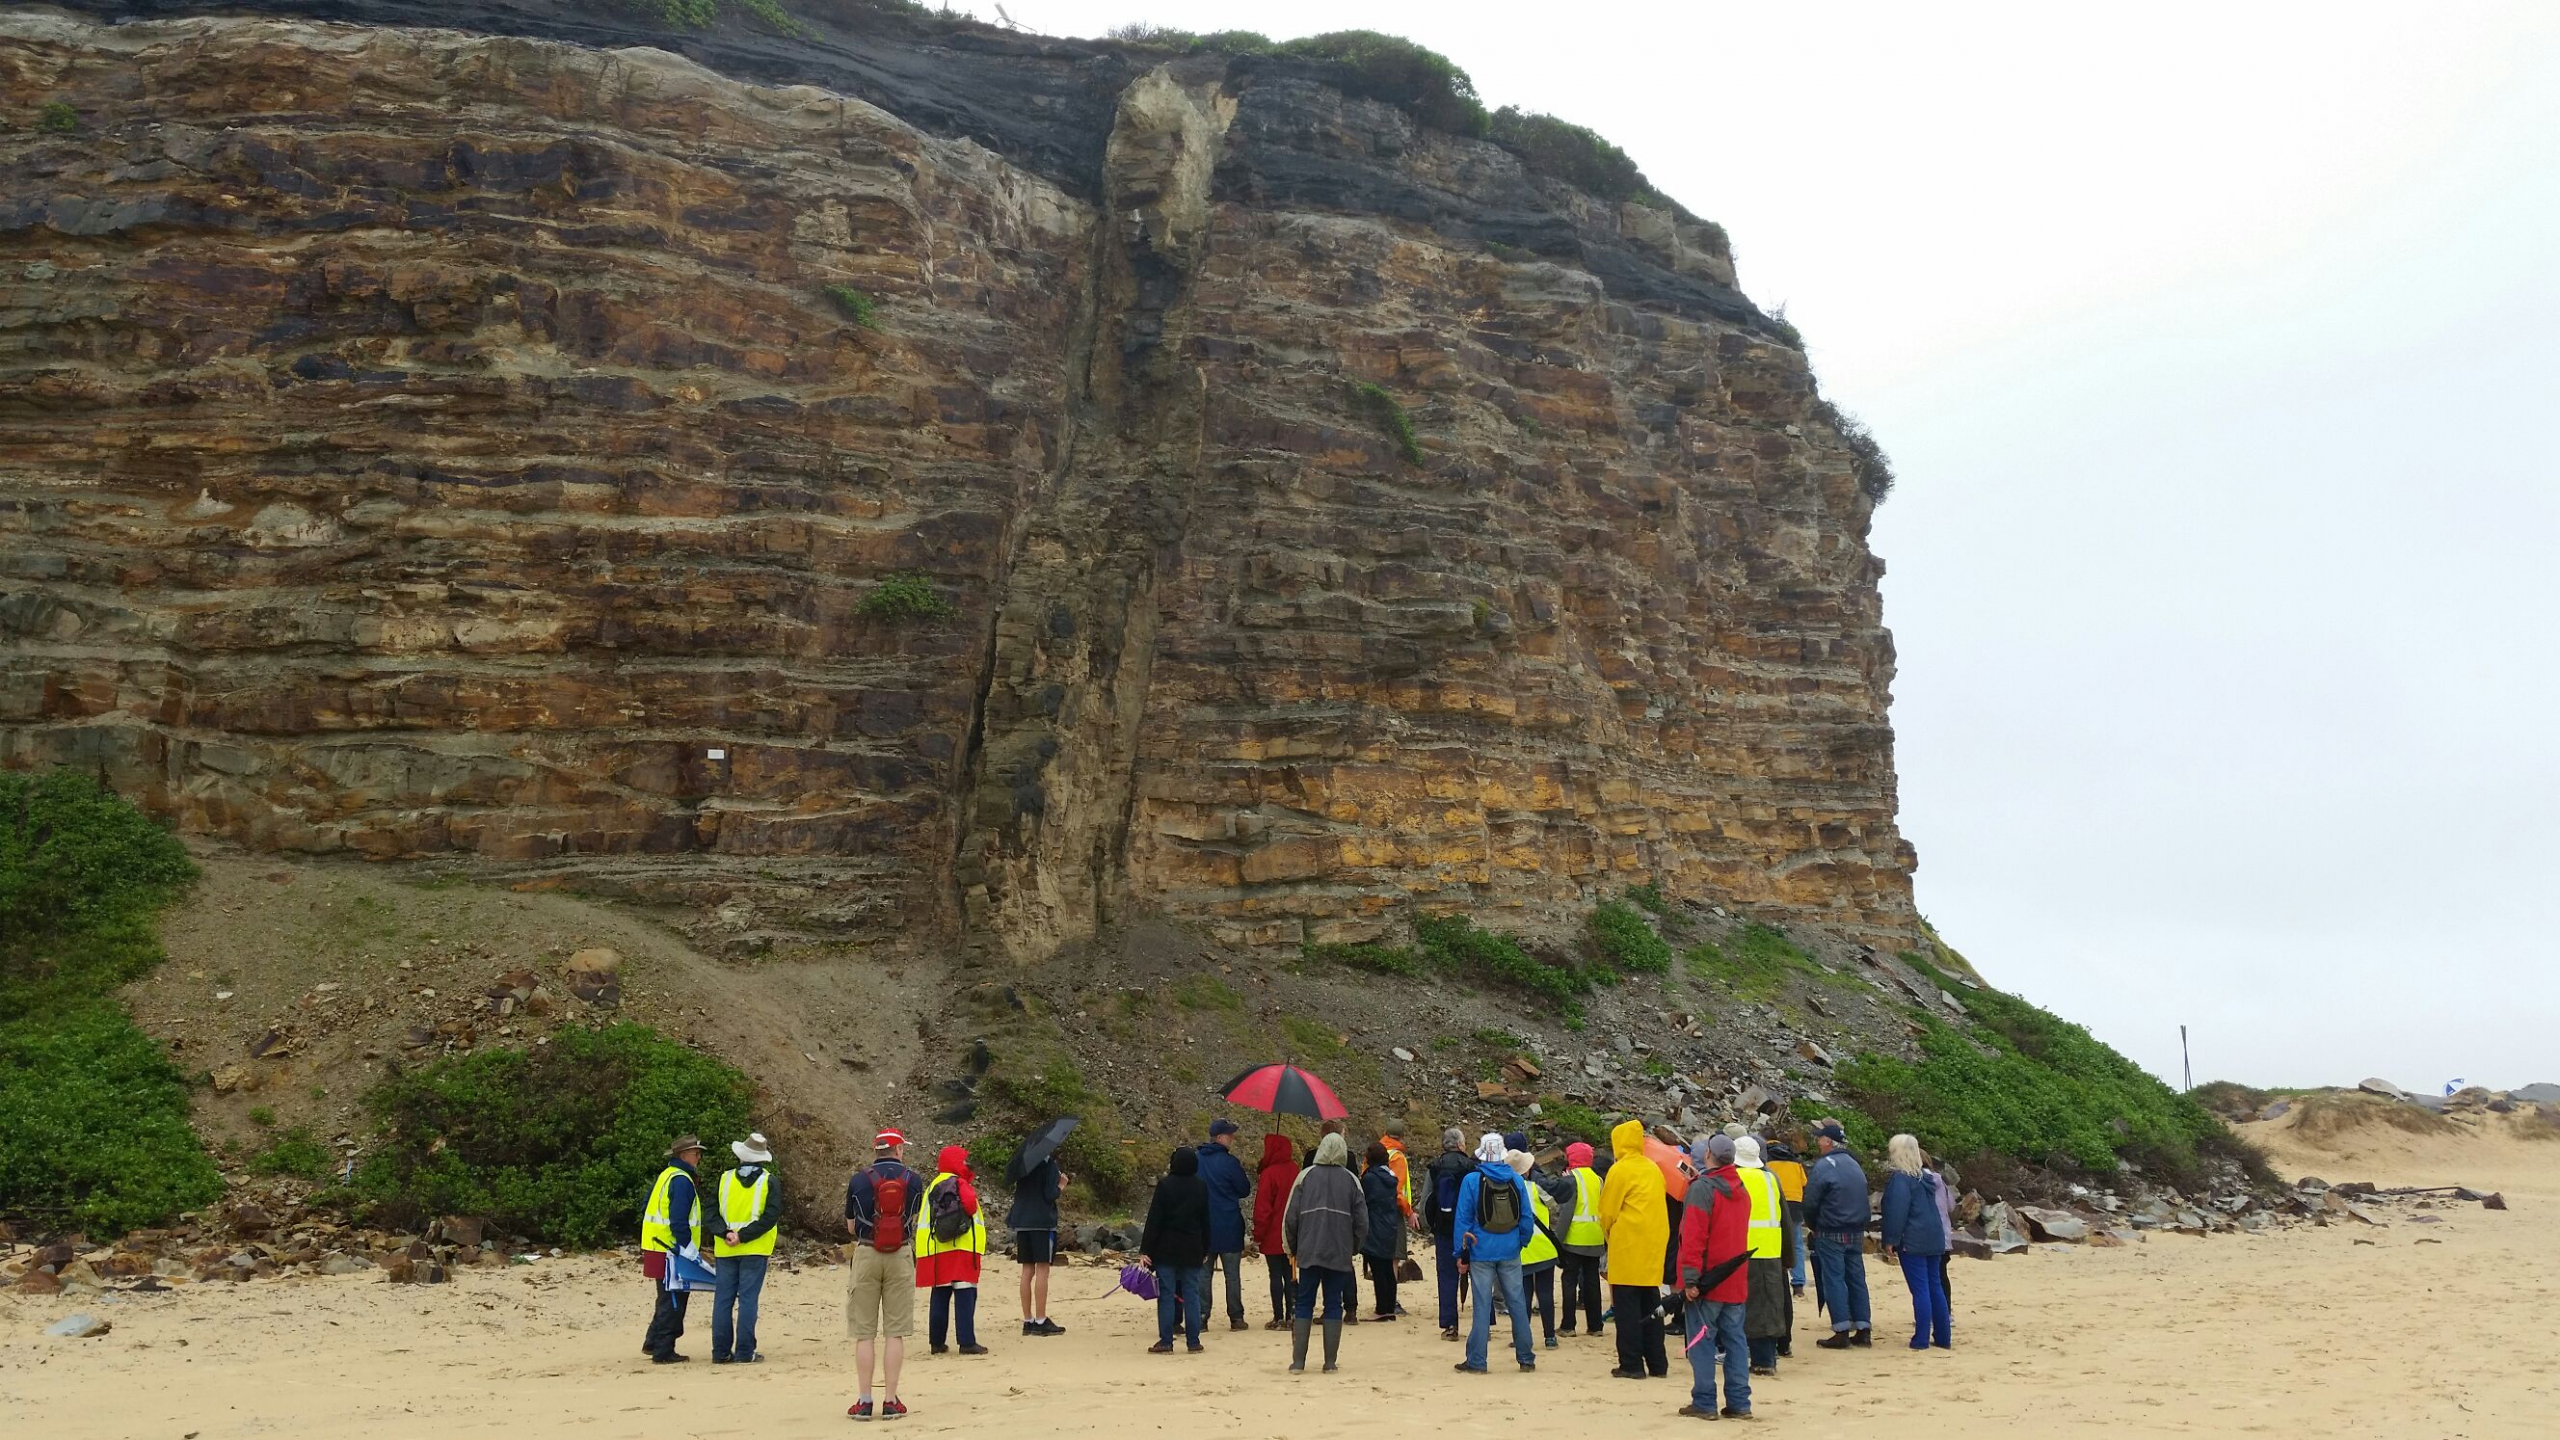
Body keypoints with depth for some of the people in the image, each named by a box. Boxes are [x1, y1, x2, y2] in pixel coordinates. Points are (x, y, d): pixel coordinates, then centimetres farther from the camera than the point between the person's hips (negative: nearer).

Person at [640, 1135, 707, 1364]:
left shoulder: (666, 1176, 16)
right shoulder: (682, 1181, -16)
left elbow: (646, 1209, 22)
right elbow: (679, 1221, -22)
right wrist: (689, 1250, -20)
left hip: (656, 1247, 10)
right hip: (671, 1251, -10)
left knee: (667, 1299, 20)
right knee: (673, 1301, -4)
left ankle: (653, 1343, 26)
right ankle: (663, 1351, -1)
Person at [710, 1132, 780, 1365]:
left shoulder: (724, 1179, 7)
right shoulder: (768, 1181, -2)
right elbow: (772, 1216, -12)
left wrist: (726, 1233, -9)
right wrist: (743, 1236, -13)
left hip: (724, 1250, 3)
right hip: (755, 1251, -3)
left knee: (723, 1300, 7)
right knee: (748, 1300, -1)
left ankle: (721, 1352, 10)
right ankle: (744, 1352, -2)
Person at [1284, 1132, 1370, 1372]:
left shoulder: (1305, 1176, 0)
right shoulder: (1351, 1180, 2)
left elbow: (1290, 1217, 0)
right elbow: (1362, 1220, 2)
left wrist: (1292, 1248, 12)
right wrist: (1354, 1248, 16)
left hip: (1308, 1252, 0)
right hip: (1340, 1253, 0)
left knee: (1304, 1304, 7)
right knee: (1334, 1305, 7)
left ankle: (1298, 1360, 5)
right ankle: (1330, 1362, 6)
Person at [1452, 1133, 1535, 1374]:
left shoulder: (1471, 1181, -7)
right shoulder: (1516, 1180, 1)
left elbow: (1462, 1219, -5)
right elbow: (1526, 1217, 4)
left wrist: (1461, 1253, 1)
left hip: (1481, 1253, -2)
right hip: (1510, 1252, 2)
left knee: (1482, 1305, 1)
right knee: (1517, 1303, 9)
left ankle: (1476, 1361, 3)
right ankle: (1526, 1358, 15)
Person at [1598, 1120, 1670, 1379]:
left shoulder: (1620, 1169, -9)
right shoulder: (1653, 1169, 11)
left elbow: (1607, 1212, -5)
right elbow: (1660, 1207, 15)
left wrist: (1609, 1235, 13)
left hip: (1627, 1247, -7)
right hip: (1653, 1247, 7)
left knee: (1627, 1307, -1)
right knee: (1651, 1306, 12)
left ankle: (1631, 1364, -2)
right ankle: (1657, 1363, 14)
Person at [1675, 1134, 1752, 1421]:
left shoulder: (1702, 1187, -14)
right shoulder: (1741, 1190, 11)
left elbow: (1693, 1236, -19)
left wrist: (1690, 1278, -19)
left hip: (1707, 1282, -7)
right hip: (1736, 1281, 7)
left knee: (1702, 1341, -1)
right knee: (1735, 1339, 9)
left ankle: (1704, 1403, 0)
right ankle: (1739, 1403, 8)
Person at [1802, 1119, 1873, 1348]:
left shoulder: (1824, 1166, -14)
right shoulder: (1854, 1165, 11)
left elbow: (1810, 1202, -12)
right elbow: (1862, 1199, 15)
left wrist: (1812, 1225, 5)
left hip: (1830, 1234, -7)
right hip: (1856, 1233, 7)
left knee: (1834, 1280, -3)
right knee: (1856, 1279, 10)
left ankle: (1842, 1333, -5)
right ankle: (1862, 1330, 12)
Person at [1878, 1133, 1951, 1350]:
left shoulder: (1899, 1178, -12)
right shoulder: (1924, 1177, 14)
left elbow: (1896, 1212, -17)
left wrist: (1889, 1241, -12)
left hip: (1912, 1241, -8)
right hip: (1934, 1239, 8)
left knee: (1920, 1289, -7)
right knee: (1934, 1286, 12)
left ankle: (1921, 1339, -5)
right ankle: (1943, 1337, 16)